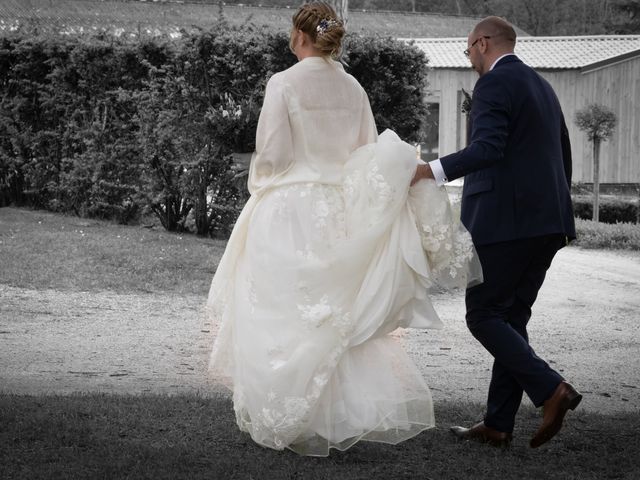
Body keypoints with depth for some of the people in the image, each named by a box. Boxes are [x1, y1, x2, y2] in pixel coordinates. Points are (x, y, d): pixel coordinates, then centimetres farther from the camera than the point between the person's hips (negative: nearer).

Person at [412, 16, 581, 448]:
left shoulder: (494, 83, -9)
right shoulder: (542, 86, 19)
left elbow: (488, 148, -23)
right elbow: (564, 157, 24)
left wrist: (433, 170, -28)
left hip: (504, 220, -9)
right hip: (547, 224, 9)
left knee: (483, 316, -2)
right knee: (511, 319, 11)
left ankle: (550, 389, -14)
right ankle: (499, 425, 12)